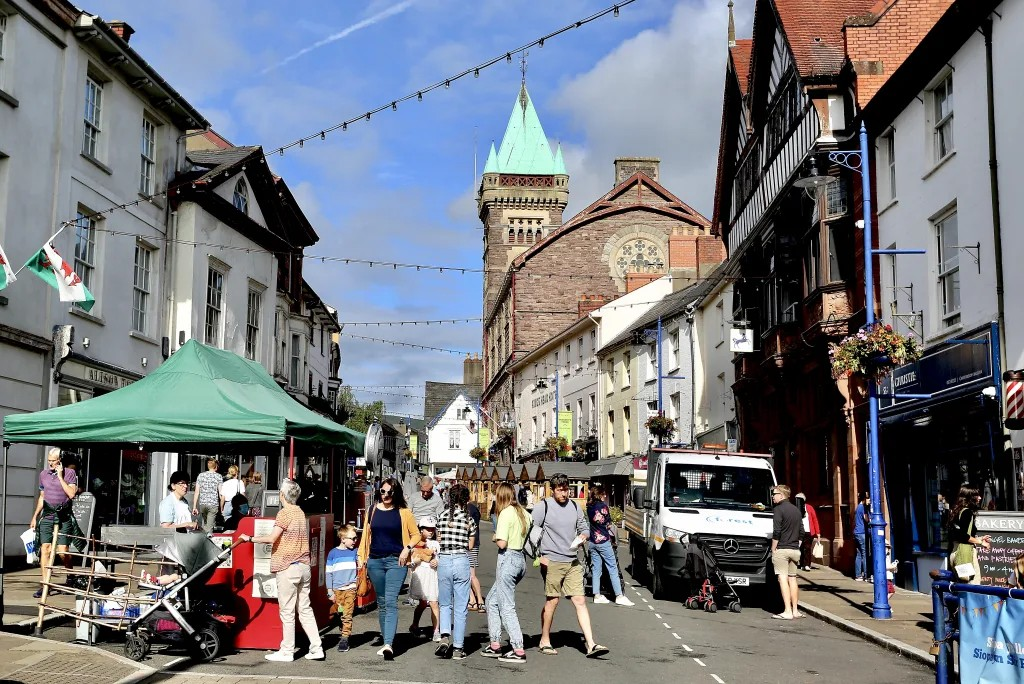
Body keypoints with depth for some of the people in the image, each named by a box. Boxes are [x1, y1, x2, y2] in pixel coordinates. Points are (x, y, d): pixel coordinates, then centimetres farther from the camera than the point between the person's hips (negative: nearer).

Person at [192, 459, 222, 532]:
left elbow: (197, 492, 4)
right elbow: (220, 493, -2)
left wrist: (194, 507, 5)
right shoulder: (218, 476, -1)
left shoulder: (201, 475, 6)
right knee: (209, 527, -2)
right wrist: (221, 507, 5)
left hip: (202, 504, 3)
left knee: (204, 525, 20)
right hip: (213, 505, -3)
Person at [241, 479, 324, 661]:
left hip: (288, 567, -8)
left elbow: (271, 538, -21)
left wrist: (250, 539, -10)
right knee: (305, 609, 11)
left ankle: (287, 651, 4)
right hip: (304, 566, 8)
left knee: (287, 611, -1)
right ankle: (316, 648, 9)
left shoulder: (285, 513, -11)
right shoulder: (301, 513, 14)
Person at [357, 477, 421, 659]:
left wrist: (407, 548, -11)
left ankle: (388, 644, -21)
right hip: (375, 561, 4)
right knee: (381, 601, 13)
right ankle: (385, 635, 28)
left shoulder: (403, 512, -1)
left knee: (391, 602, -13)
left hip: (395, 561, -4)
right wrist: (361, 556, 10)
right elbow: (366, 534, 14)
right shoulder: (373, 510, 7)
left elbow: (416, 535, 6)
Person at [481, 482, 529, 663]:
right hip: (521, 559, 8)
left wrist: (495, 538, 1)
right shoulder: (523, 512, 9)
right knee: (492, 600, 19)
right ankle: (495, 644, 20)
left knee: (507, 607, -2)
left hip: (508, 559, -8)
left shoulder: (506, 513, -13)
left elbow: (502, 543, -18)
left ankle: (518, 650, -2)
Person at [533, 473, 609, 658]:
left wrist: (583, 535, -2)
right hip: (552, 562, -4)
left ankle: (591, 645, -4)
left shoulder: (574, 507, 11)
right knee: (552, 601, 2)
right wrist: (539, 556, -11)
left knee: (580, 601, -1)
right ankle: (544, 641, 19)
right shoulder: (543, 507, -4)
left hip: (572, 562, 4)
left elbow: (584, 527, 21)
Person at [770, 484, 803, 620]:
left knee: (783, 578, -7)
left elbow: (776, 532, -15)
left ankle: (787, 611, -12)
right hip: (795, 549, 7)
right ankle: (795, 610, 14)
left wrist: (773, 549, -8)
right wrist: (796, 545, 16)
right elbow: (801, 530, 15)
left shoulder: (778, 509, -10)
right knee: (792, 579, 13)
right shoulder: (796, 510, 14)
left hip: (782, 549, -7)